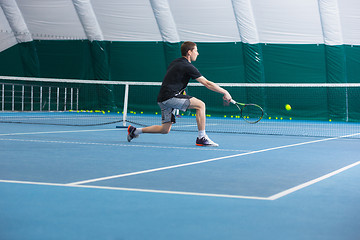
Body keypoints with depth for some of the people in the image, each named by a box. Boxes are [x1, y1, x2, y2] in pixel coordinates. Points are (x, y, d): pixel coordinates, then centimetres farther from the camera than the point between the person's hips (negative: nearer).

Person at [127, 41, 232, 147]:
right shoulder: (188, 67, -10)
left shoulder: (175, 63, 17)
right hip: (169, 97, -9)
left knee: (165, 130, 14)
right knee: (200, 105, -15)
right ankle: (202, 138, -15)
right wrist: (225, 92, -6)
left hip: (163, 99, 9)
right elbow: (207, 83, -11)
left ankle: (134, 130, 20)